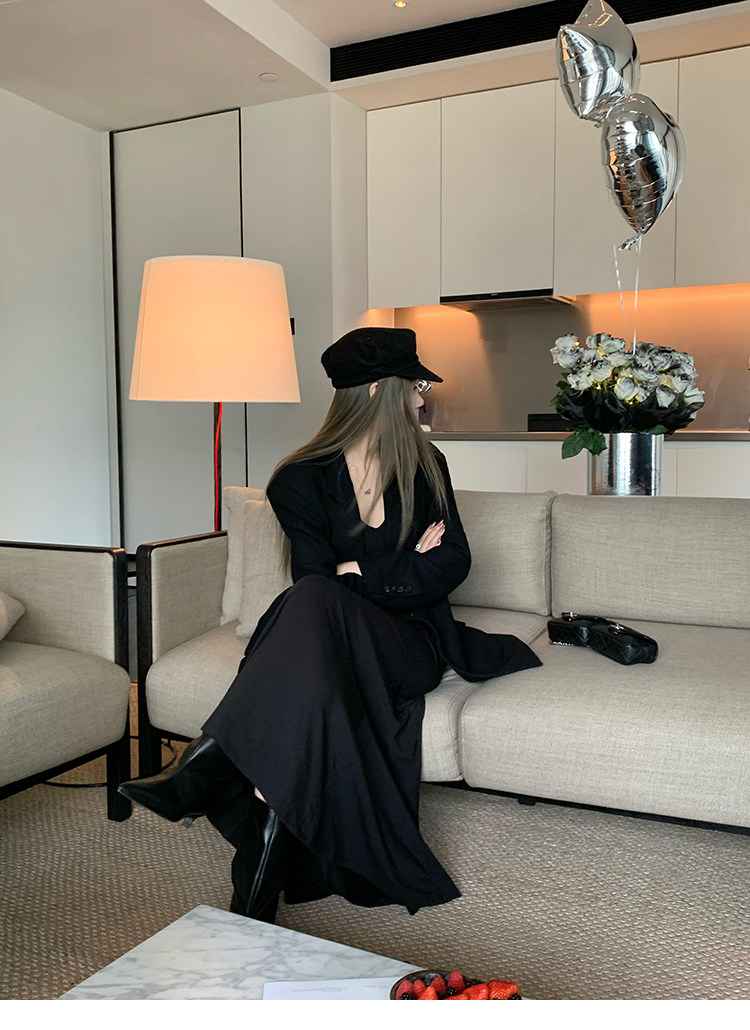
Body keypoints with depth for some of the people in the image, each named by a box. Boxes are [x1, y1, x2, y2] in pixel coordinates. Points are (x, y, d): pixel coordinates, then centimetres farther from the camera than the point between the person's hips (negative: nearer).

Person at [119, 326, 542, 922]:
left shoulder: (424, 466, 8)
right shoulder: (302, 481, 1)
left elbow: (454, 562, 0)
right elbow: (316, 574, -8)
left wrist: (366, 574, -12)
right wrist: (406, 569, -9)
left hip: (411, 640, 0)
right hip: (331, 645, 0)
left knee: (313, 604, -34)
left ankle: (201, 772, -40)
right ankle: (259, 894, -40)